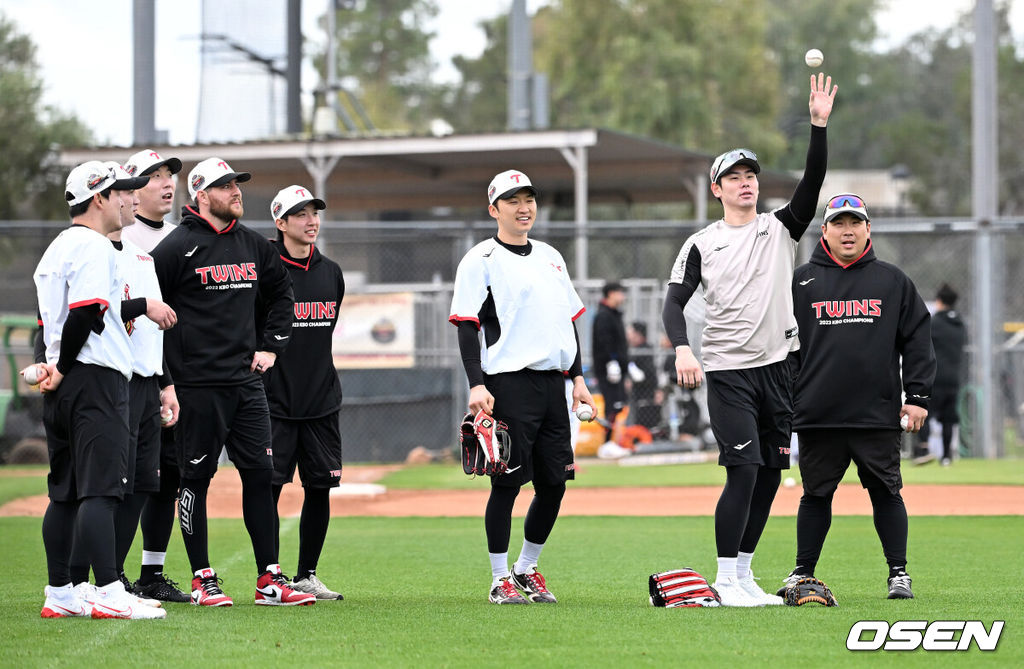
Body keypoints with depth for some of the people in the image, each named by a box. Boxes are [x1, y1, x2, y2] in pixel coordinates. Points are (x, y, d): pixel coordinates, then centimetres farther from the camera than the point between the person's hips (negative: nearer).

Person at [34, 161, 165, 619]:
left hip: (61, 386, 10)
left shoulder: (56, 249, 21)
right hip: (95, 377, -10)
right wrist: (62, 370, -12)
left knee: (64, 491, 10)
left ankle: (59, 595, 11)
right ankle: (108, 594, -20)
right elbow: (85, 315, -20)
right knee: (100, 487, -14)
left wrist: (51, 367, 9)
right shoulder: (94, 247, -10)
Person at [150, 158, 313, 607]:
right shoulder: (178, 247, -8)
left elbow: (282, 292, 28)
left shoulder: (252, 245, 12)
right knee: (196, 478, 0)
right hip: (197, 385, -6)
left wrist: (271, 346, 17)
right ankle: (202, 580, 7)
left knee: (260, 475, 4)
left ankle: (269, 580, 7)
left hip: (246, 382, 6)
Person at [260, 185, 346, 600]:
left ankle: (307, 576, 13)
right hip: (274, 403, -5)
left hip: (321, 401, 5)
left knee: (320, 488, 5)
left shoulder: (331, 273, 11)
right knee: (269, 487, -6)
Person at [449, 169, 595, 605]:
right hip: (508, 384, -7)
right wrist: (476, 385, -17)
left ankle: (527, 569, 21)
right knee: (508, 482, -6)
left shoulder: (551, 257, 19)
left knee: (554, 482, 6)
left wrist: (578, 377, 16)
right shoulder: (480, 260, -3)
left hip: (552, 382, 7)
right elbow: (467, 326, -8)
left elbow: (569, 320, 23)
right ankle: (501, 580, 3)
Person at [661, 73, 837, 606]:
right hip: (727, 372, -4)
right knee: (744, 469, -14)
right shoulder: (701, 245, 3)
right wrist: (682, 350, -22)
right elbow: (674, 303, -3)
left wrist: (820, 124, -17)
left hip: (777, 369, 4)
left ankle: (743, 575, 16)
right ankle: (726, 580, -9)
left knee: (771, 473, 5)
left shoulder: (781, 229, 9)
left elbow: (813, 183, -5)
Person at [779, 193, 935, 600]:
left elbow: (917, 339, 9)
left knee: (886, 493, 2)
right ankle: (802, 574, 17)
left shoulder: (893, 281, 10)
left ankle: (898, 573, 9)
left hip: (878, 414, 0)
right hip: (818, 415, 0)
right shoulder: (801, 282, 8)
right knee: (816, 495, 7)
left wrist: (918, 396, 1)